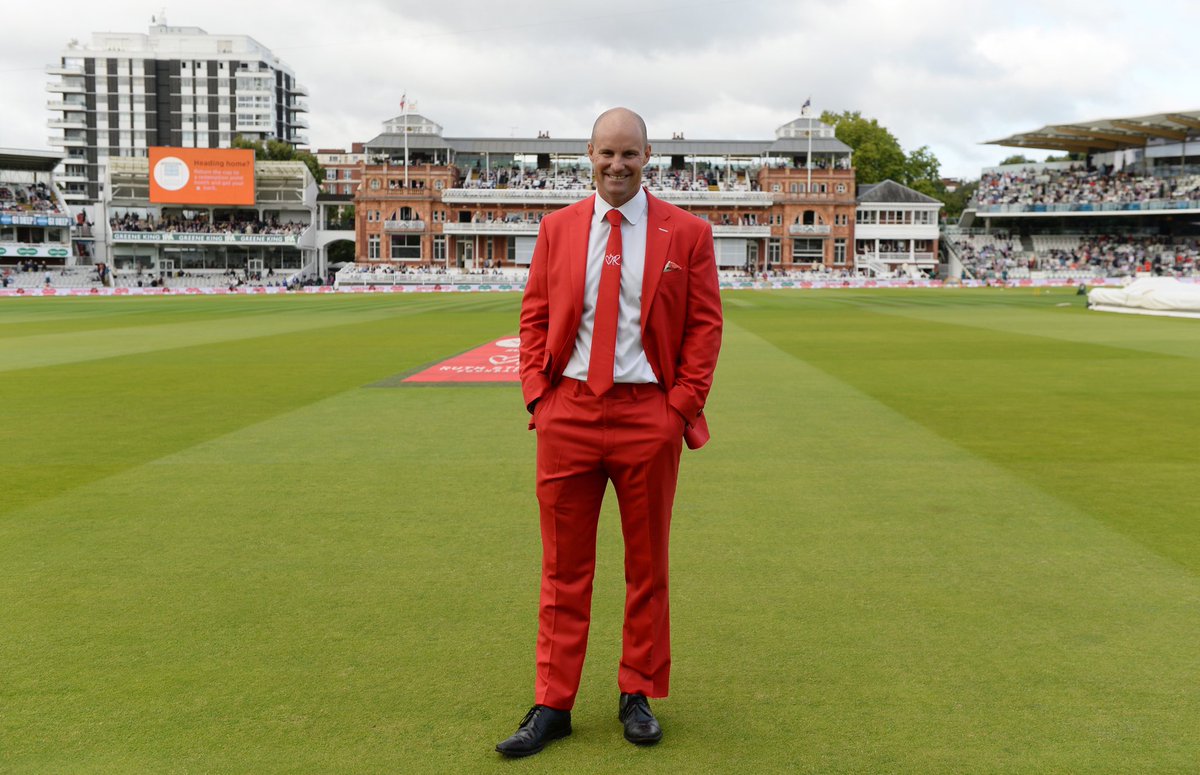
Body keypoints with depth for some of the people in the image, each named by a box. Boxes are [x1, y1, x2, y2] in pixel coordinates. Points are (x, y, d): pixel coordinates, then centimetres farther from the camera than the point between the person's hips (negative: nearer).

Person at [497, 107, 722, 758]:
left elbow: (705, 323, 2)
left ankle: (637, 696, 25)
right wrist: (537, 393, -1)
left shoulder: (686, 233, 1)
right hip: (568, 412, 2)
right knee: (563, 566, 7)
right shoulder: (557, 229, 8)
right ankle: (552, 705, 17)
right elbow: (534, 316, 10)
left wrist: (685, 402, -7)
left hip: (648, 416, -1)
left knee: (647, 564, 9)